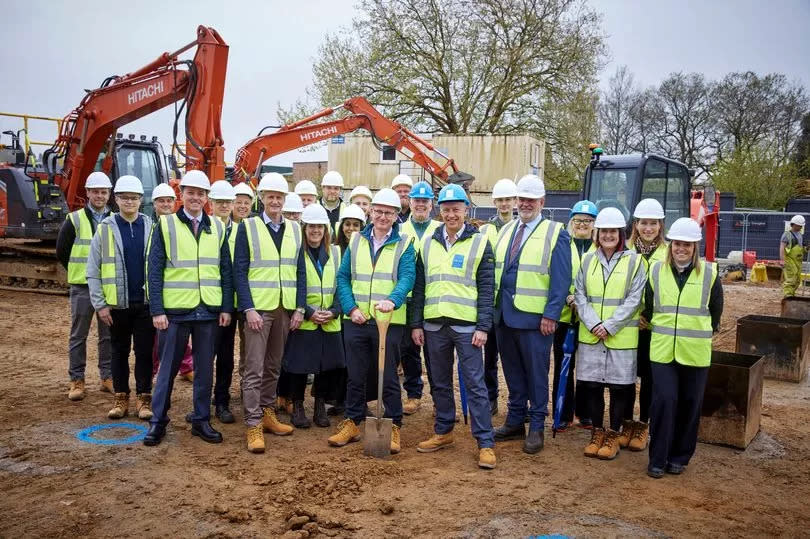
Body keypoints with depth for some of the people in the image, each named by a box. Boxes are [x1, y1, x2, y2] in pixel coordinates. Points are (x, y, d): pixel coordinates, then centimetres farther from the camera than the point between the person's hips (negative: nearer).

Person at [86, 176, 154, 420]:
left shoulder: (152, 228, 2)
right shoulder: (105, 229, 1)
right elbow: (93, 271, 1)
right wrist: (100, 304, -5)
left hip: (146, 302, 0)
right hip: (117, 303, 0)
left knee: (144, 352, 5)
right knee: (119, 352, 12)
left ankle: (143, 398, 15)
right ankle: (121, 398, 23)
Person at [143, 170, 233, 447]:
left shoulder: (217, 228, 8)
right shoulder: (165, 225, 0)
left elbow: (225, 270, 8)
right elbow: (154, 271, -3)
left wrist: (226, 307, 2)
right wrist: (157, 310, -9)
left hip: (208, 310, 3)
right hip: (175, 309, -2)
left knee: (205, 368, 9)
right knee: (168, 367, 6)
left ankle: (201, 420, 21)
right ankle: (158, 421, 18)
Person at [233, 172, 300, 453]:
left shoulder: (294, 229, 10)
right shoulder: (247, 227, -1)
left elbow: (300, 271, 10)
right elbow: (239, 271, -5)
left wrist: (300, 308, 3)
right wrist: (249, 309, -13)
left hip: (285, 309, 4)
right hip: (258, 308, -4)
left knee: (274, 366, 13)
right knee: (254, 369, -3)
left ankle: (267, 413, 26)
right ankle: (253, 425, 2)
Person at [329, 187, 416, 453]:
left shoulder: (404, 245, 0)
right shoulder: (356, 241, 9)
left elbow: (407, 278, -13)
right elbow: (343, 276, 8)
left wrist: (392, 300, -33)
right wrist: (351, 308, -6)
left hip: (389, 321, -3)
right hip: (356, 321, 3)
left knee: (389, 378, 4)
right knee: (355, 376, 12)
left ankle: (394, 427, 17)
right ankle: (352, 423, 26)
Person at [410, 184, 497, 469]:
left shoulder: (480, 243, -1)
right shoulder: (428, 242, 9)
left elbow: (487, 289, -4)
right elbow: (419, 286, 10)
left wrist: (483, 327, -11)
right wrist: (416, 323, 5)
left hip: (466, 326, -4)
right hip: (434, 325, 4)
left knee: (475, 384, -2)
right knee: (440, 383, 14)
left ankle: (486, 443, 4)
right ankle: (443, 432, 28)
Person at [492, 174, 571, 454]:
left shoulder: (555, 233, -4)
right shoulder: (505, 231, 14)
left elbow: (561, 279, -9)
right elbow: (495, 271, 14)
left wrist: (551, 315, -15)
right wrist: (494, 307, 7)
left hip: (534, 316, -5)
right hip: (504, 315, 6)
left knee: (536, 373, 4)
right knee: (512, 371, 14)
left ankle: (536, 428, 15)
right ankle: (515, 421, 26)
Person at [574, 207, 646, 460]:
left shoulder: (634, 261, -2)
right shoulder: (587, 260, 6)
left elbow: (633, 300, -7)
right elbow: (580, 296, 3)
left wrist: (609, 326, -14)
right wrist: (593, 324, -11)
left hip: (621, 336, -2)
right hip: (590, 335, 3)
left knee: (619, 386, 5)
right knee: (591, 385, 7)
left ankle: (613, 435, 19)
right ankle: (597, 432, 22)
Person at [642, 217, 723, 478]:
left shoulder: (709, 273, -1)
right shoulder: (656, 271, 2)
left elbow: (715, 310, 11)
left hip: (695, 352, 0)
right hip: (663, 349, 0)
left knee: (690, 404, 7)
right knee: (664, 401, -6)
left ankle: (679, 457, 23)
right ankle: (657, 459, 5)